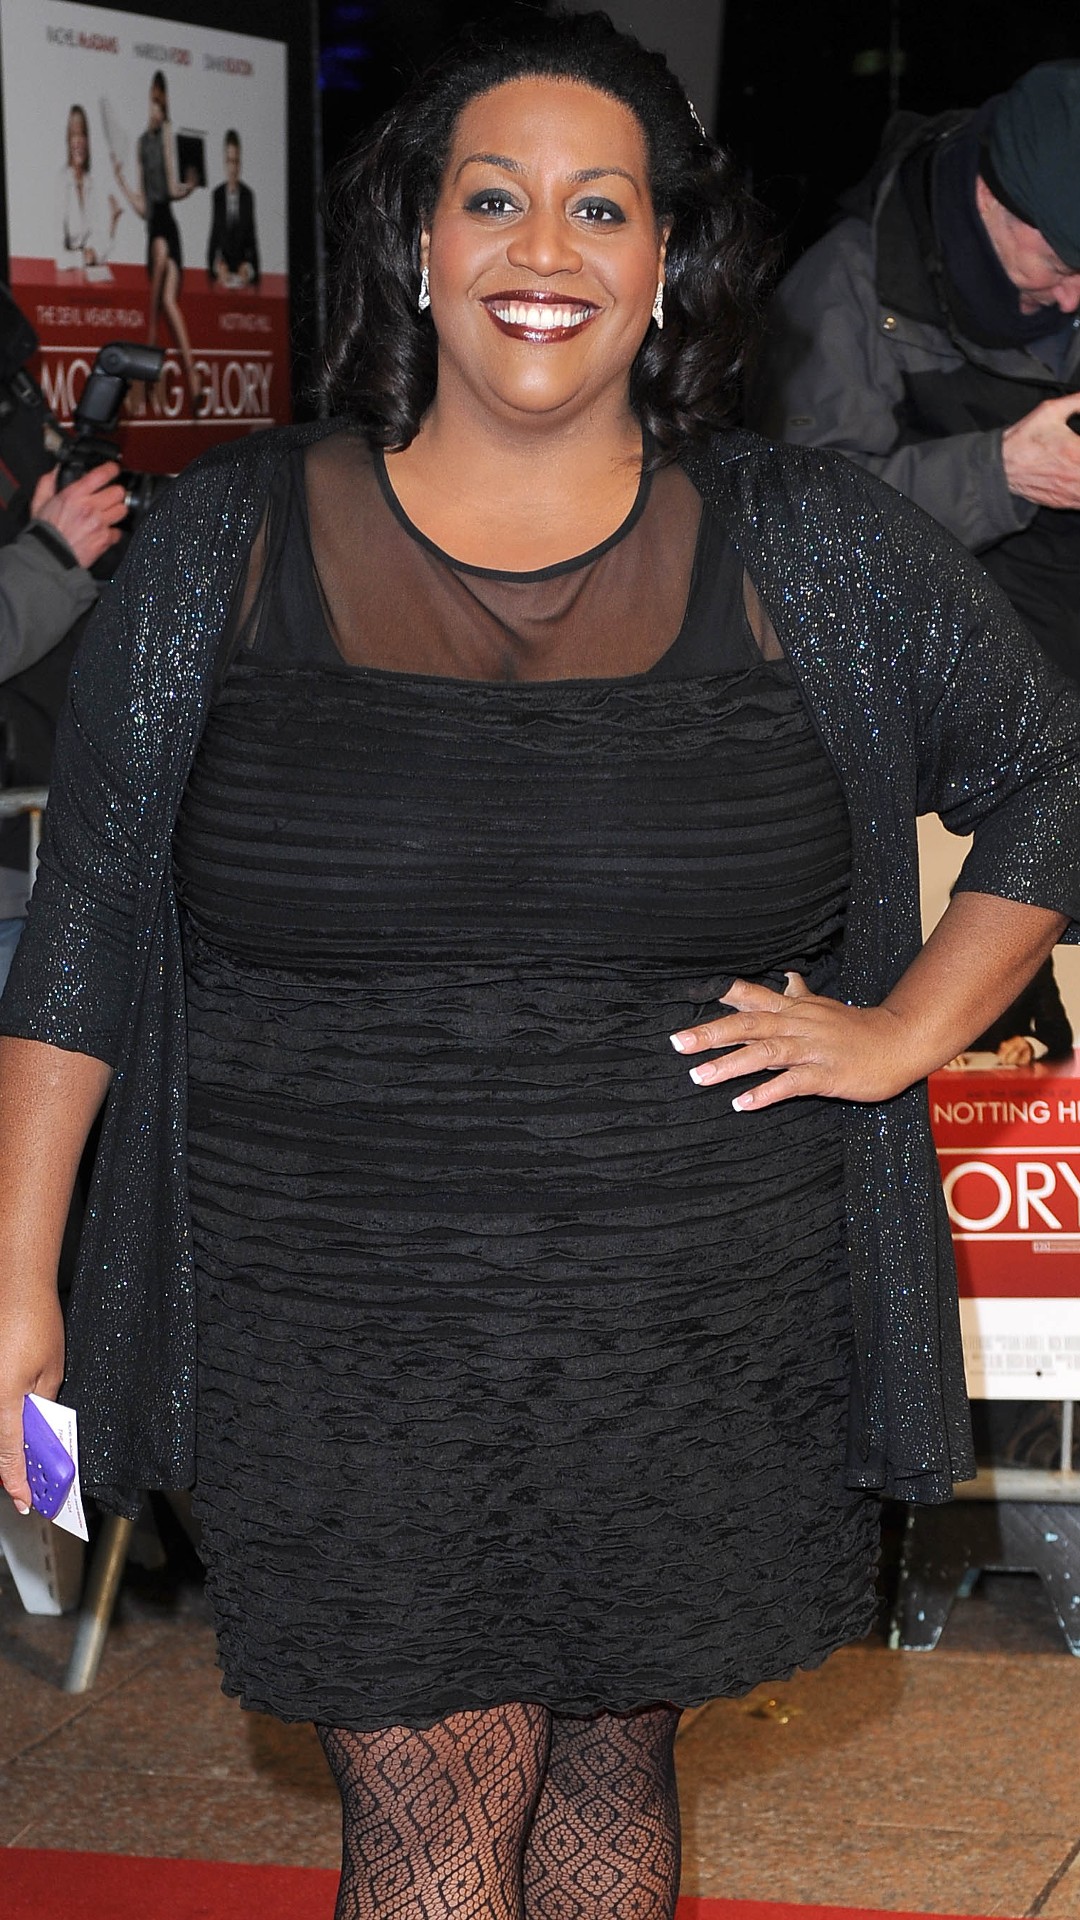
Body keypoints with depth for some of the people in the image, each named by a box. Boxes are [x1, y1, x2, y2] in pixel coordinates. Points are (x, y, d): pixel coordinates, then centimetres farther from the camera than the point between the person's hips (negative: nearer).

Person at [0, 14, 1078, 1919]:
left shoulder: (813, 550, 0)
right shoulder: (228, 545, 0)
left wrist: (903, 1032, 3)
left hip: (696, 1337, 1)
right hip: (348, 1350, -1)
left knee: (612, 1762, 14)